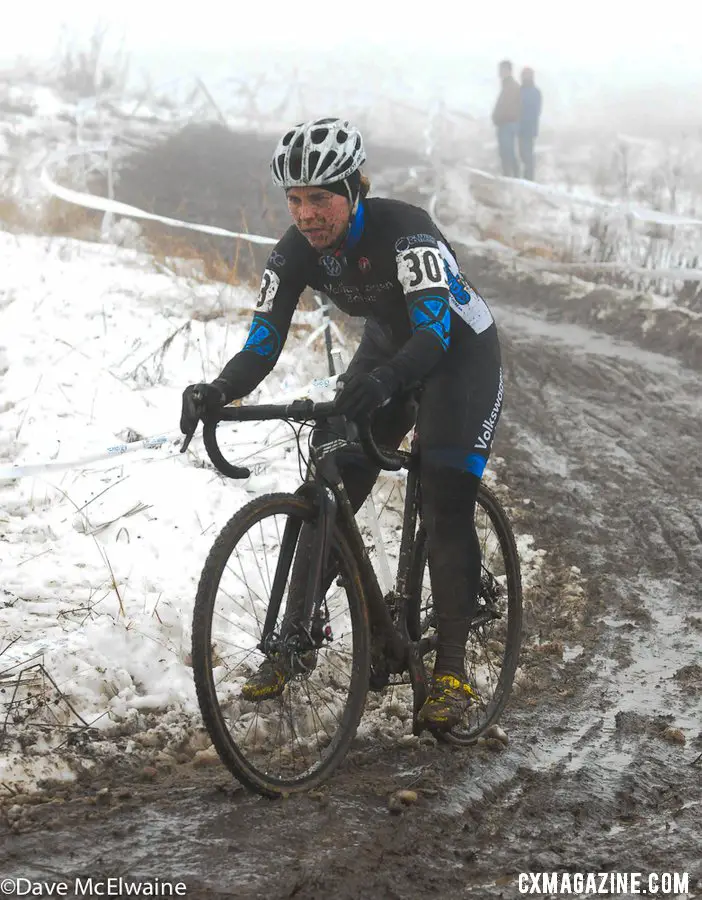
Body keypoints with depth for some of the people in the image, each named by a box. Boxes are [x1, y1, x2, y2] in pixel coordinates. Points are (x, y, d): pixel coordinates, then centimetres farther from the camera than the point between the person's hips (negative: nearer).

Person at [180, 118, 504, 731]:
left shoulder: (405, 230, -35)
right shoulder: (296, 252, -17)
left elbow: (434, 330, -44)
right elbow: (263, 343, -20)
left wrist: (384, 380, -64)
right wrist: (218, 392, -41)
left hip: (461, 351, -6)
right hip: (388, 350, 6)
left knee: (445, 508, -16)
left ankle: (451, 670, -9)